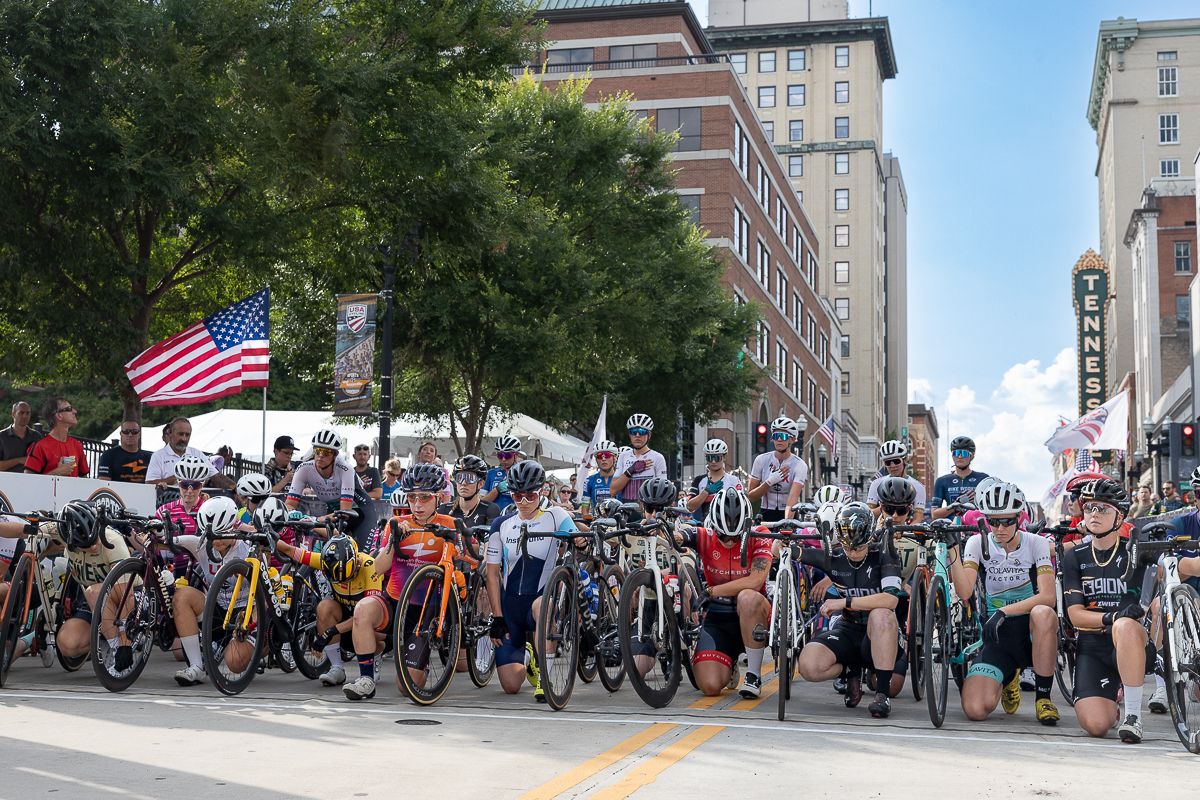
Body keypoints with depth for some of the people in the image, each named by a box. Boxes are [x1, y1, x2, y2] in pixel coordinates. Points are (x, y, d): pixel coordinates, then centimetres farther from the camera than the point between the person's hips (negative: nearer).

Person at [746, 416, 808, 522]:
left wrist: (787, 521, -37)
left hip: (790, 515, -2)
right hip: (767, 516, 2)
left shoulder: (799, 465, -8)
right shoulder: (761, 460, -1)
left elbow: (793, 497, -22)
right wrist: (770, 482, -16)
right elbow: (751, 496, -1)